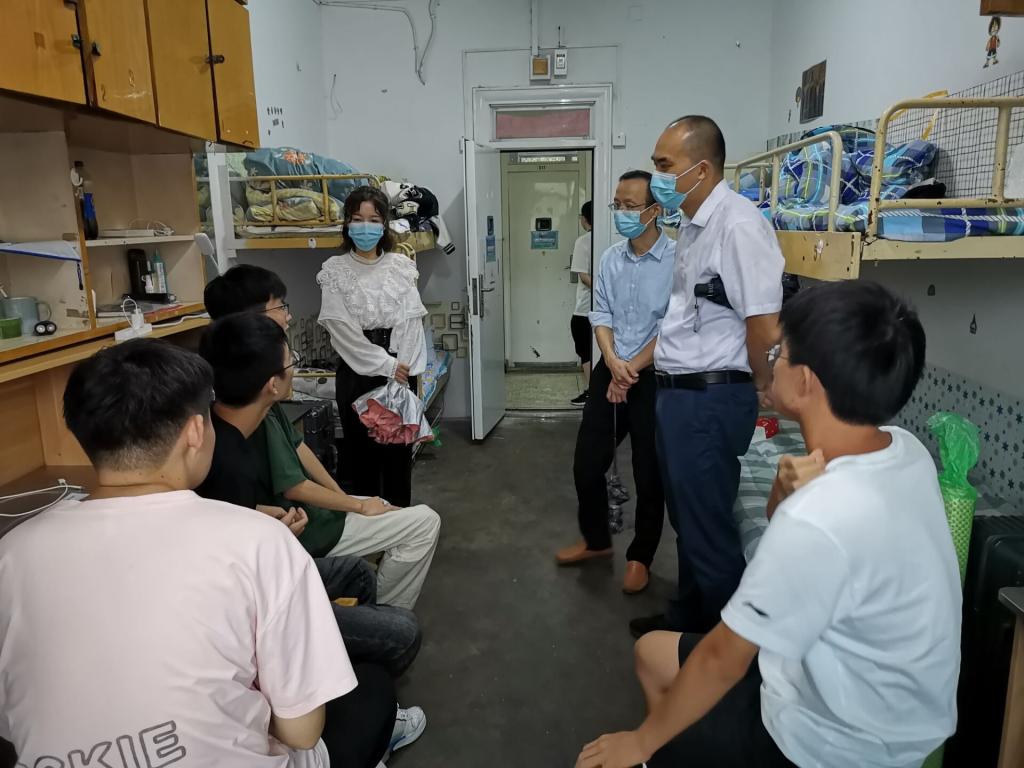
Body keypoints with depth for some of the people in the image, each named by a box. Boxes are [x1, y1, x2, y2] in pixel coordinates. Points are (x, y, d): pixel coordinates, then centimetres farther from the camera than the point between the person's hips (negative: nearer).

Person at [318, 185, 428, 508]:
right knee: (362, 448, 6)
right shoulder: (335, 270, -1)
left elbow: (410, 322, -2)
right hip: (357, 372, -1)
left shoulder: (401, 266, 3)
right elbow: (342, 328, -9)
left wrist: (403, 369, -12)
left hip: (400, 368, 1)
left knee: (398, 446, 7)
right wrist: (386, 366, -12)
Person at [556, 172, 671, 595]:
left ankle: (640, 557, 27)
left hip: (654, 377, -5)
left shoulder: (676, 260, -13)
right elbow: (601, 314, 5)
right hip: (610, 370, 6)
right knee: (586, 463, 11)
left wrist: (632, 370, -12)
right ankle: (596, 539, 34)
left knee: (649, 474, 7)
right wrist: (613, 363, -11)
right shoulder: (611, 258, 6)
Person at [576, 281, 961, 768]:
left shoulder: (817, 523, -36)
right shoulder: (904, 451, -10)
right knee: (653, 652, 19)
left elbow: (724, 658, -23)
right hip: (867, 695, 8)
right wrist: (787, 493, -18)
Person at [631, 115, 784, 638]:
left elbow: (765, 326, -22)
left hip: (711, 401, -10)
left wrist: (759, 387, -7)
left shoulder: (737, 224, -19)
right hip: (677, 393, 10)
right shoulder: (691, 224, 11)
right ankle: (689, 618, 41)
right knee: (686, 518, 22)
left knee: (709, 528, 4)